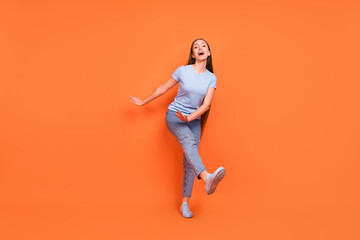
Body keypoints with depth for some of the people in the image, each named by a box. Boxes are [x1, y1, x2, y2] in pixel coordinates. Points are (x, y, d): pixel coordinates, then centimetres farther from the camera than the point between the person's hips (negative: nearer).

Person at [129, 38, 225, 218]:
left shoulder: (211, 78, 2)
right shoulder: (183, 71, -5)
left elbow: (206, 105, -8)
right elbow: (163, 88, 8)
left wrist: (190, 117, -26)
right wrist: (144, 102, 16)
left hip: (194, 120, 4)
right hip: (174, 116, -4)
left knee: (189, 162, -4)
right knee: (189, 141, -34)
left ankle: (184, 204, 1)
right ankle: (207, 178, -59)